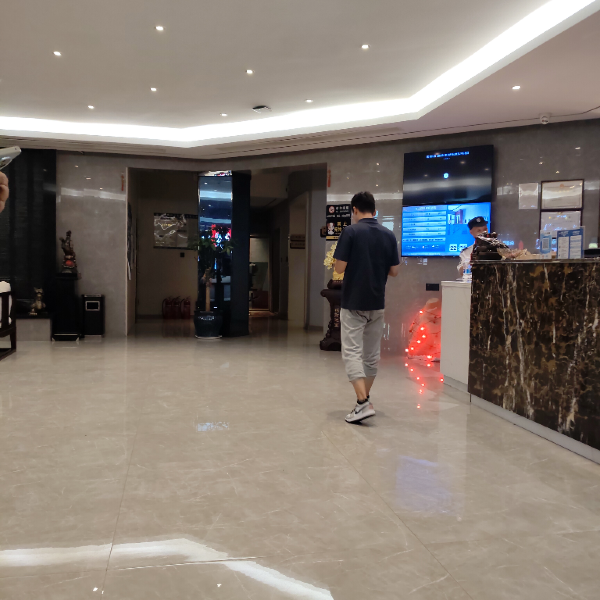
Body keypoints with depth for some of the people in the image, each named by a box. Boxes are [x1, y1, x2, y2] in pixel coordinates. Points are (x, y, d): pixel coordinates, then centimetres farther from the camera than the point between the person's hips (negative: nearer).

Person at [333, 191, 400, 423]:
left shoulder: (351, 231, -11)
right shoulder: (389, 235, 3)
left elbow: (340, 268, -14)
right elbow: (394, 271, 5)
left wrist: (336, 262, 9)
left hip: (353, 303, -5)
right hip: (377, 303, 5)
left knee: (352, 352, -3)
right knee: (372, 353, 14)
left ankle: (363, 403, -13)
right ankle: (364, 400, 24)